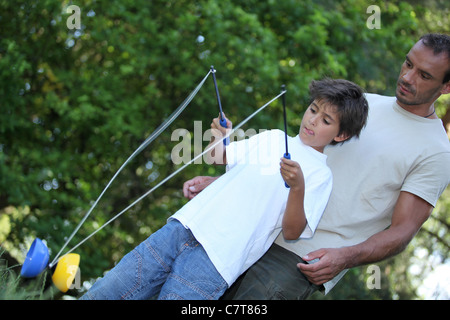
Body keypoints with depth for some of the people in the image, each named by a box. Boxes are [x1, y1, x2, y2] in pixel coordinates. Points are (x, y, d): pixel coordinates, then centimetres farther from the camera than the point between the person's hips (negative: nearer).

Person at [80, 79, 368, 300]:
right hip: (183, 227, 5)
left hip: (215, 261, -5)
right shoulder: (272, 138, 19)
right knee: (102, 294, -2)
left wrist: (298, 188, -24)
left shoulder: (321, 175, 3)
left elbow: (292, 231, -7)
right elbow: (215, 157, 24)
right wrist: (217, 139, 1)